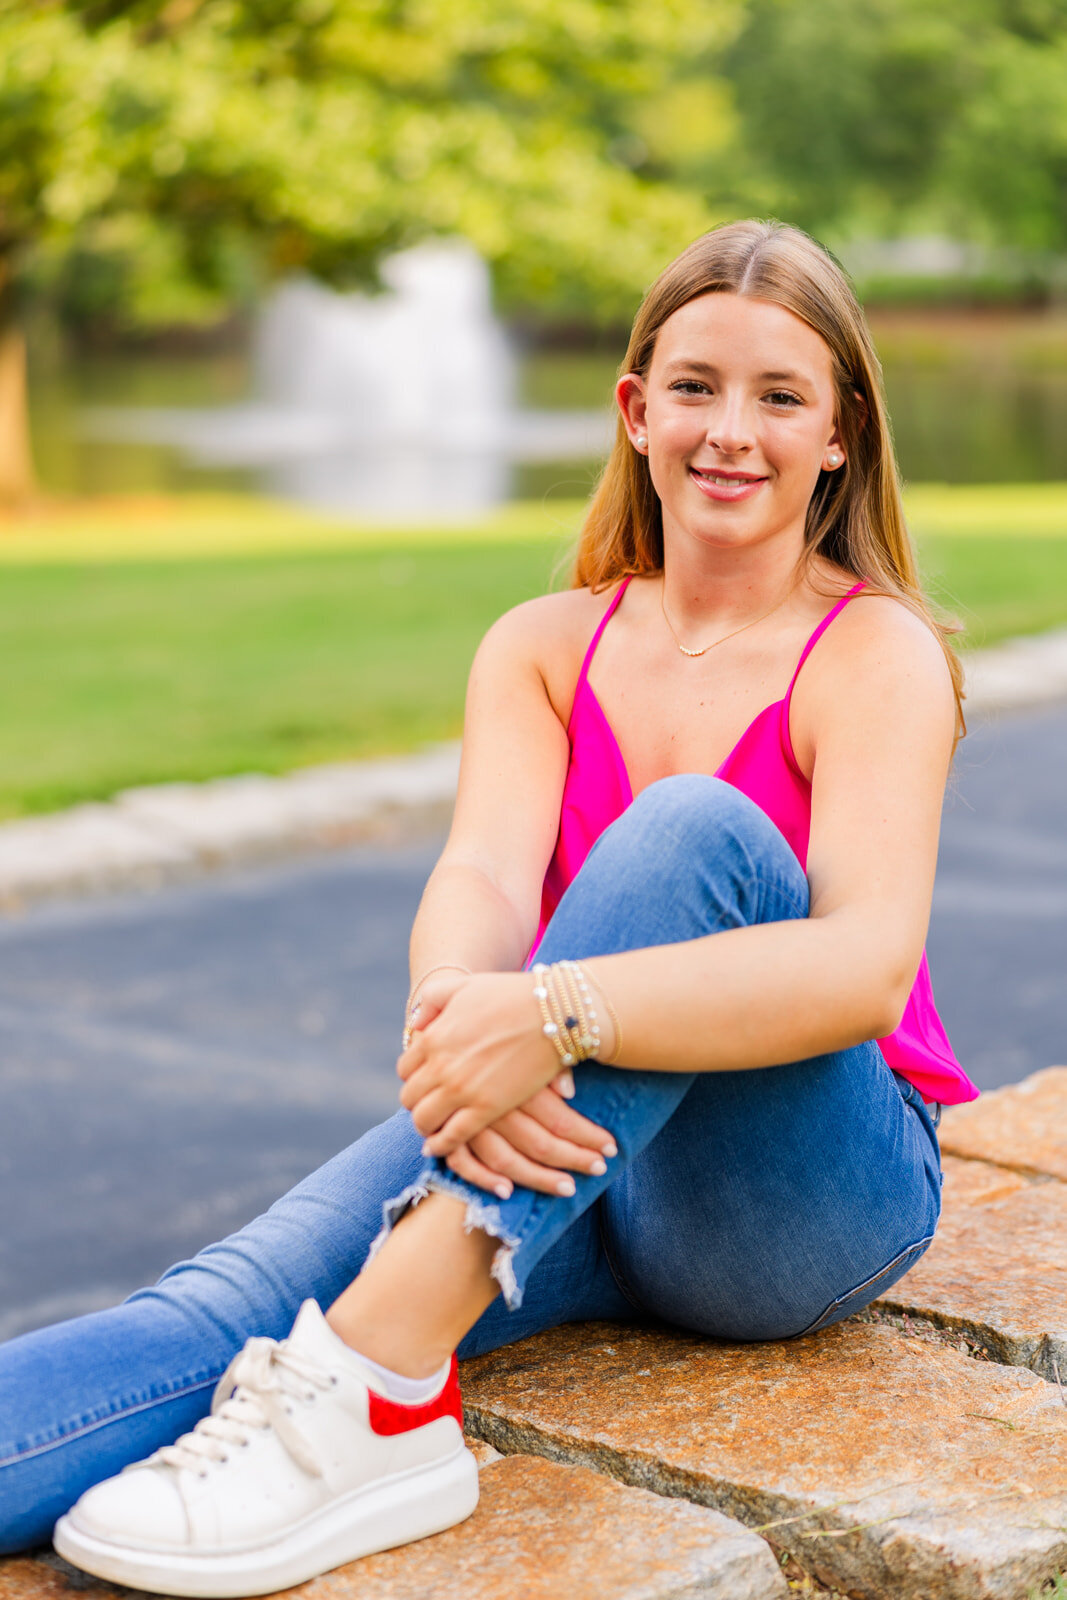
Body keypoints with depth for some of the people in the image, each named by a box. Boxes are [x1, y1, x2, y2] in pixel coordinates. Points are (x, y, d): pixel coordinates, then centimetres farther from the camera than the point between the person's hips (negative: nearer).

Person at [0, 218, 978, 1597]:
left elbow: (870, 965, -22)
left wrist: (555, 1014, -37)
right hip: (566, 1164, 3)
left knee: (696, 828, -31)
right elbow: (483, 877, -10)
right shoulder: (545, 647, 9)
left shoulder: (879, 653, -5)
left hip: (806, 1189, -3)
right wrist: (449, 1022, -36)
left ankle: (379, 1381, -43)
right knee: (243, 1303, -26)